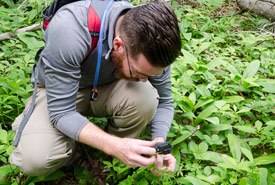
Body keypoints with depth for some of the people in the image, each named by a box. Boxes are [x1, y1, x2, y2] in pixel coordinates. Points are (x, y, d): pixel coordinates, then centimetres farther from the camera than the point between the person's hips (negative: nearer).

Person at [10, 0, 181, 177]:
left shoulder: (152, 44, -24)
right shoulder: (69, 28, -38)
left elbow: (164, 102, -8)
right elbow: (61, 112, -32)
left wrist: (159, 143, -26)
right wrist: (114, 145, -45)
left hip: (107, 88, 3)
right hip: (58, 91, -2)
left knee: (146, 98, -31)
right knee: (35, 159, -29)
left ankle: (114, 162, -4)